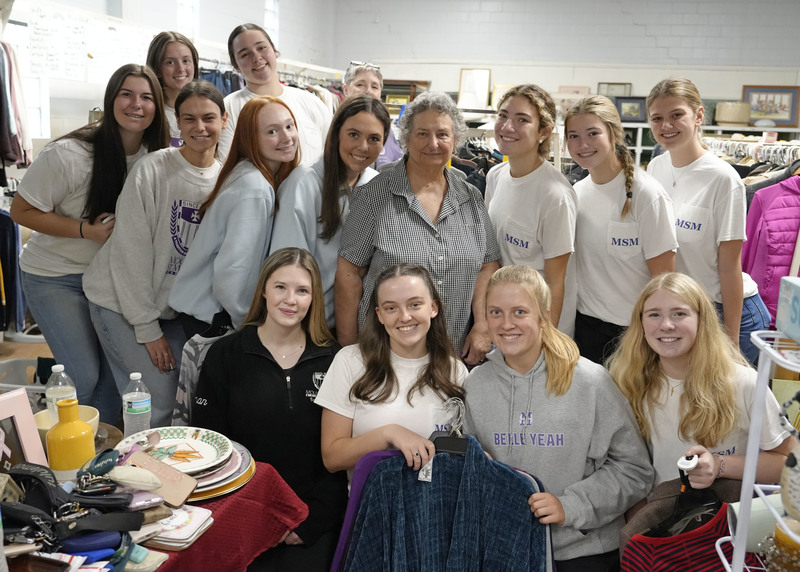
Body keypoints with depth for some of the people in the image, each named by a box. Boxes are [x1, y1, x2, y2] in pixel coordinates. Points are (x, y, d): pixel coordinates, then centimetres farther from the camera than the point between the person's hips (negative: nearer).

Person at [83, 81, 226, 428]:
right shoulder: (152, 170, -16)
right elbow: (131, 252, -15)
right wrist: (147, 328, -14)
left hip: (174, 308, 5)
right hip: (122, 302, -4)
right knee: (159, 401, -10)